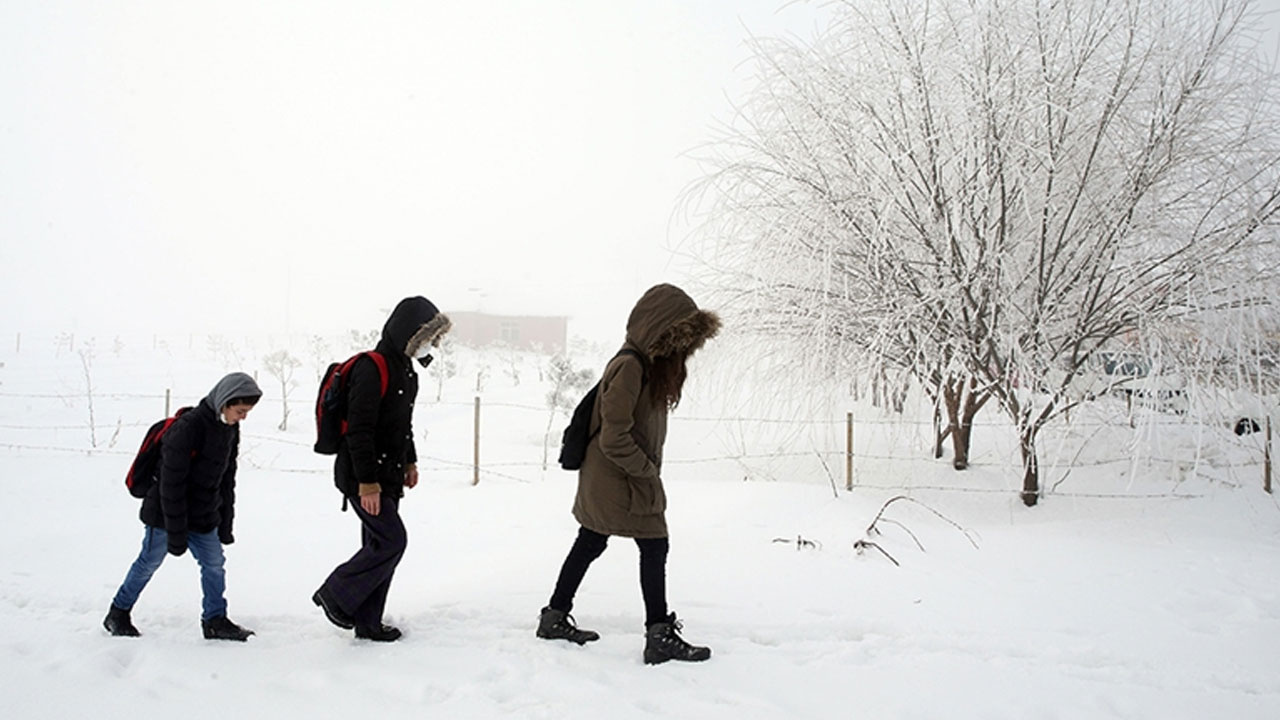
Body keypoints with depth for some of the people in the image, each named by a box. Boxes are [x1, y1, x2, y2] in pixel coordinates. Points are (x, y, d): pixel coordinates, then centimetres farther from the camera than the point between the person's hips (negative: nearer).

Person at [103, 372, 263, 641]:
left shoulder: (229, 429, -1)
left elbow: (227, 477, 10)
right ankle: (118, 614, 26)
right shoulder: (187, 427, -26)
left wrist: (225, 523, 10)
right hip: (165, 514, -6)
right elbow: (171, 483, -23)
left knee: (214, 563, 3)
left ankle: (215, 620, 13)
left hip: (204, 517, 6)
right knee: (149, 562, 8)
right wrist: (176, 532, -20)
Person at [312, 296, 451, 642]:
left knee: (380, 546, 10)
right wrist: (366, 481, -24)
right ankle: (335, 595, 4)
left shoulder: (406, 371, 13)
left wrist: (409, 461, 23)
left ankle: (367, 622, 18)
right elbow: (359, 429, -23)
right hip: (362, 478, -10)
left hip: (388, 477, 10)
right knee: (392, 540, -12)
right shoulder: (371, 369, -18)